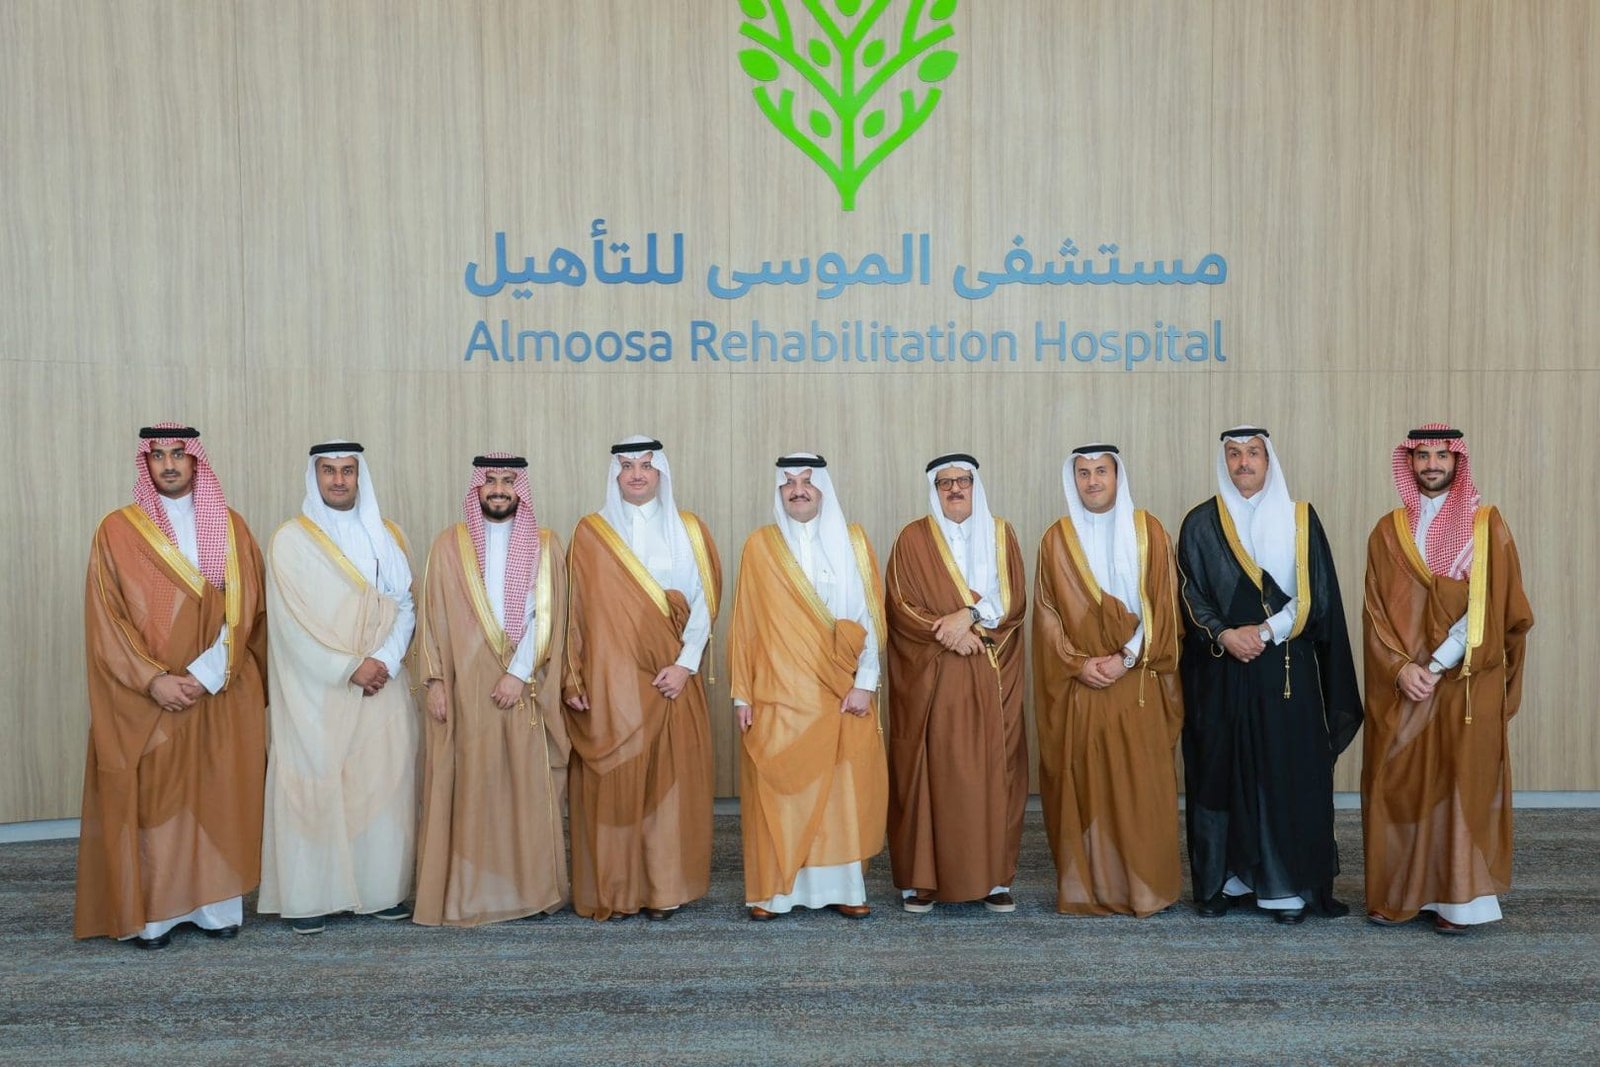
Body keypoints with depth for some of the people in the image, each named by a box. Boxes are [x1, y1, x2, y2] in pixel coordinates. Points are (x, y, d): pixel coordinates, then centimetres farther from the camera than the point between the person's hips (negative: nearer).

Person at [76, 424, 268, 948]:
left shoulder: (231, 526, 5)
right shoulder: (117, 530, 1)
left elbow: (245, 610, -1)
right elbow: (105, 619, -4)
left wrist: (206, 674, -12)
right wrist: (153, 679, -14)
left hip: (222, 695, 2)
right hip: (145, 697, -1)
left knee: (219, 797, 5)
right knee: (151, 800, 1)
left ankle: (217, 904, 14)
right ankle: (152, 912, 10)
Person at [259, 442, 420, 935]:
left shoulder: (387, 536, 11)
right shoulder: (291, 540, 0)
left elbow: (406, 606, 7)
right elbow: (294, 620, -7)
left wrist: (385, 660, -9)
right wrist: (348, 667, -12)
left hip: (381, 686, 3)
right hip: (316, 689, -3)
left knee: (383, 782, 3)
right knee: (313, 784, -3)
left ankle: (383, 890, 12)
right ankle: (309, 898, 5)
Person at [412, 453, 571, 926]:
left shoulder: (545, 546, 6)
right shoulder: (449, 545, 7)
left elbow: (547, 616, -2)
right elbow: (431, 617, 4)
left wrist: (519, 673, -12)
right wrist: (435, 680, -4)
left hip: (524, 687, 0)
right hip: (463, 688, 0)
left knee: (526, 786, 2)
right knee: (465, 787, 1)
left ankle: (530, 889, 10)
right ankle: (462, 892, 9)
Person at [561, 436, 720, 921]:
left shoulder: (687, 529, 6)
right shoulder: (590, 532, 5)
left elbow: (704, 601, 1)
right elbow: (575, 609, 4)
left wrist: (685, 664, -9)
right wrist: (573, 679, -3)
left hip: (670, 680, 0)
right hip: (609, 680, 0)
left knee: (670, 779, 1)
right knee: (611, 783, -1)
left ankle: (665, 888, 10)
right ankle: (613, 890, 8)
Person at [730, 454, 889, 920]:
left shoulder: (851, 541, 6)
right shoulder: (760, 545, 5)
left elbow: (871, 616, 2)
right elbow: (744, 623, 4)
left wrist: (864, 683, -6)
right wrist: (742, 693, 1)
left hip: (840, 694, 1)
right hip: (777, 693, 0)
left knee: (844, 789, 1)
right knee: (775, 788, -1)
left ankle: (843, 887, 10)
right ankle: (772, 889, 8)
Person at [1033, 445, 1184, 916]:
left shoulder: (1148, 531, 5)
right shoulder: (1057, 540, 6)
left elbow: (1162, 604, 0)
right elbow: (1047, 613, 4)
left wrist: (1128, 656, -11)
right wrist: (1077, 663, -9)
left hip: (1139, 683, 0)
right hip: (1078, 685, 1)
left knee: (1141, 785, 0)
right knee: (1082, 784, 0)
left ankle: (1144, 886, 10)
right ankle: (1085, 888, 8)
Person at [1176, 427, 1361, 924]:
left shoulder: (1299, 519, 6)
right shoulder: (1201, 524, 6)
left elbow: (1315, 596, 0)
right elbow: (1191, 597, 2)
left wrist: (1266, 631, -12)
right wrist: (1224, 635, -14)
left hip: (1288, 670, 0)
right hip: (1220, 672, 0)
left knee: (1288, 773, -1)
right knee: (1219, 771, 2)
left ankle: (1285, 886, 6)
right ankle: (1223, 878, 12)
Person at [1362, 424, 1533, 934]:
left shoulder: (1487, 525, 2)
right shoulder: (1388, 531, 8)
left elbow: (1493, 609, -5)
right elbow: (1376, 611, 4)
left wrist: (1436, 665, -12)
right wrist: (1402, 667, -11)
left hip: (1467, 683, -2)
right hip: (1400, 683, 2)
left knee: (1464, 783, 0)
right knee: (1398, 785, 2)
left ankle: (1460, 898, 7)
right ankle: (1399, 893, 11)